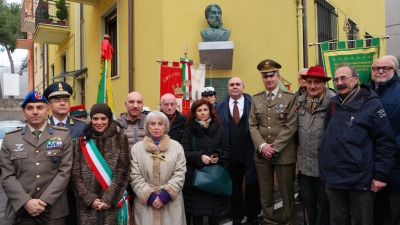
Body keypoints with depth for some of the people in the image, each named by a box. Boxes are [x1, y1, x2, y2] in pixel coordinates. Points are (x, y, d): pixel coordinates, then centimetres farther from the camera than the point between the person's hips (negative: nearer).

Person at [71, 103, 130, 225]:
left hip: (113, 203, -1)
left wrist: (109, 199, -11)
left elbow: (123, 173, -5)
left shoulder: (120, 139, 0)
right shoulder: (83, 141, 5)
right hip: (87, 205, 1)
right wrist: (90, 199, -9)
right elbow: (75, 175, 0)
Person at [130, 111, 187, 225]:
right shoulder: (137, 148, 3)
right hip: (145, 202, 0)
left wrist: (166, 195, -11)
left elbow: (179, 174, -2)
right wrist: (149, 196, -11)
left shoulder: (176, 146, 3)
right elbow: (135, 177, -2)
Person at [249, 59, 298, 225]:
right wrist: (262, 146, -10)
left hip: (284, 154, -3)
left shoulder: (290, 97, -1)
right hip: (261, 154, 3)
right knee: (265, 192, 12)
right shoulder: (256, 99, 9)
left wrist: (275, 148, -14)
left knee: (287, 192, 9)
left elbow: (291, 126, -9)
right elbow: (252, 126, 4)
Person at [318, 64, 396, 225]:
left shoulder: (371, 104, -9)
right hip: (333, 178, 5)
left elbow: (385, 142, -10)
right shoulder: (333, 104, 7)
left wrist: (381, 175, -13)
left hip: (360, 180, -5)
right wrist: (324, 160, 11)